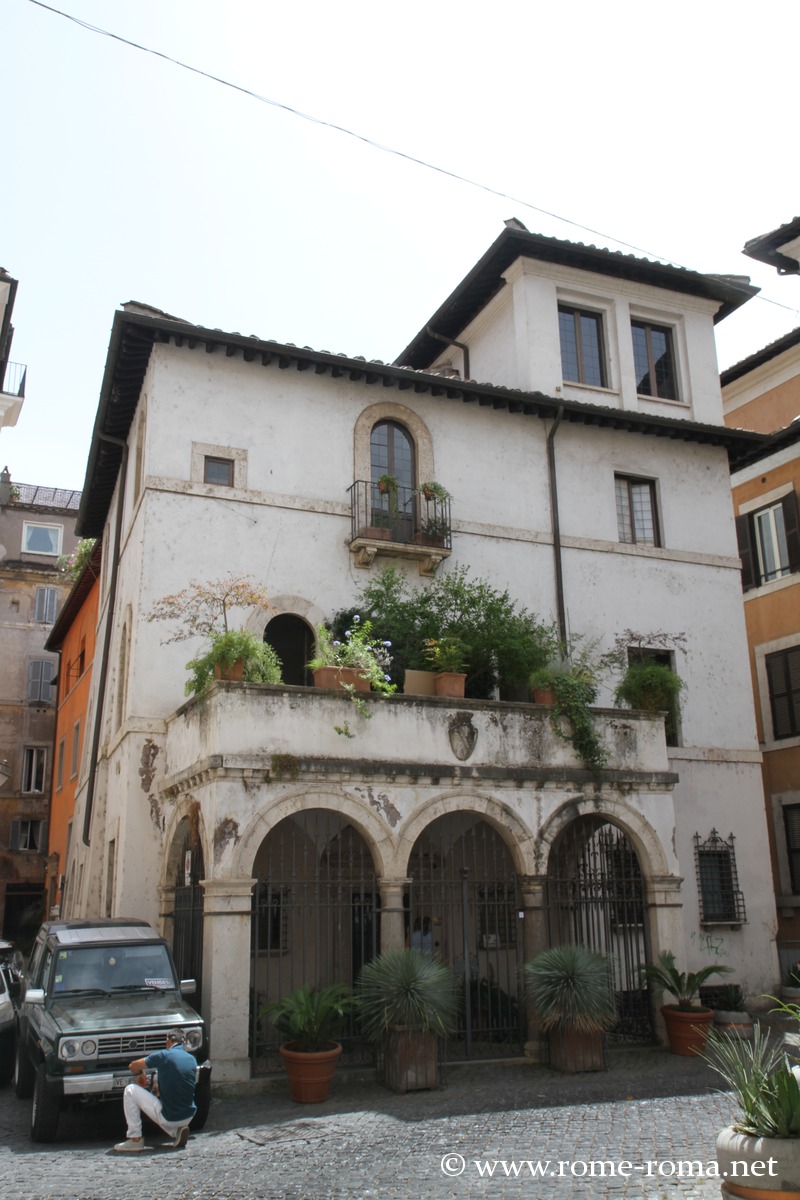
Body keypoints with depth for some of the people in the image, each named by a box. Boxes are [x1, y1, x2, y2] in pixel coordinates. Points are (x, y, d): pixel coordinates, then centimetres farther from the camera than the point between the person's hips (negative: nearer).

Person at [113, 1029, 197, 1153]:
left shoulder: (164, 1056, -9)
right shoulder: (192, 1059, 7)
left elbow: (133, 1066, 3)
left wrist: (140, 1074, 24)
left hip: (168, 1117, -6)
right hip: (188, 1117, 6)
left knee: (130, 1090, 5)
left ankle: (135, 1139, 5)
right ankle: (178, 1130, 10)